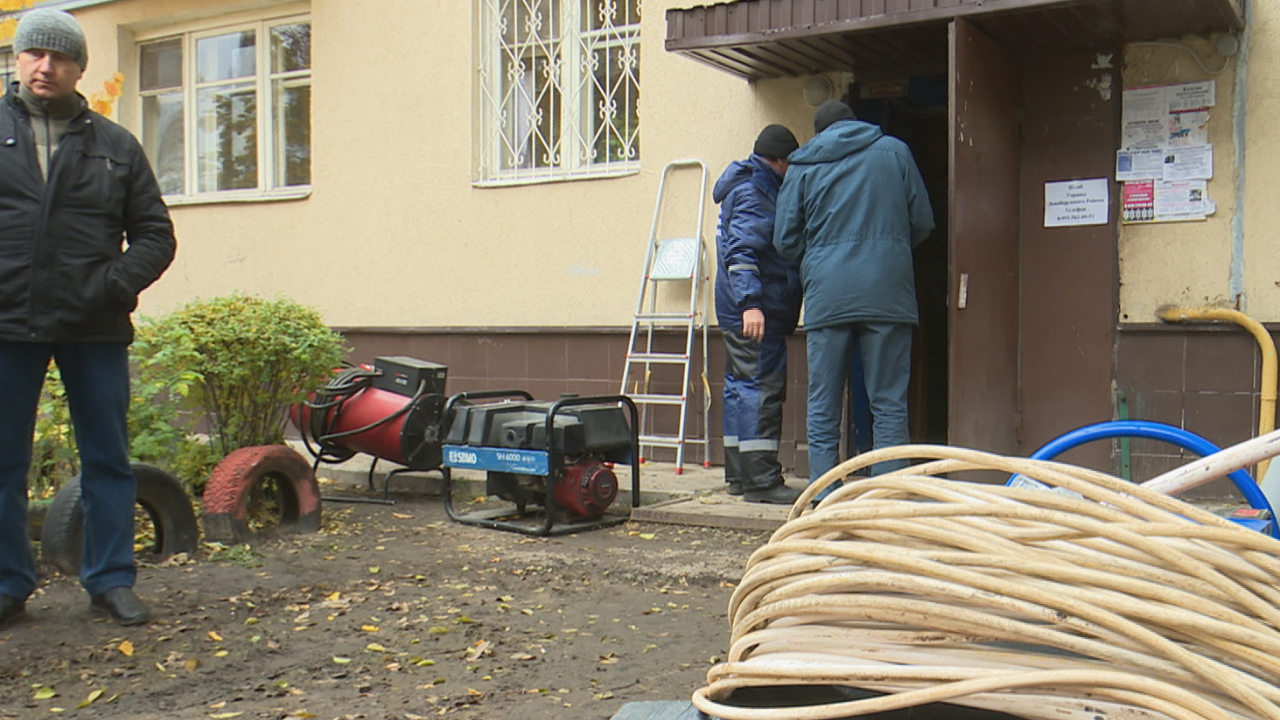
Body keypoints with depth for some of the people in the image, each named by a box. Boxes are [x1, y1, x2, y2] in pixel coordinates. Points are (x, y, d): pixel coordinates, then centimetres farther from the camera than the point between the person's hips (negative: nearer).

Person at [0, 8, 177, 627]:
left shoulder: (115, 146, 10)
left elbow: (155, 233, 9)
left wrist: (118, 284, -8)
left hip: (95, 328, 1)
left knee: (108, 459, 6)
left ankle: (111, 580, 17)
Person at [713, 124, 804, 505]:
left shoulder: (748, 186, 22)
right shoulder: (754, 193, -11)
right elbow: (740, 251, -22)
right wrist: (750, 303, -30)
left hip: (739, 312, 11)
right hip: (757, 312, -11)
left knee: (740, 388, 11)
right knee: (761, 389, -11)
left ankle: (739, 474, 17)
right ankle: (760, 479, -10)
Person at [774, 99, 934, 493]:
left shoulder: (803, 166, 9)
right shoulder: (894, 151, 9)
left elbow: (785, 241, 8)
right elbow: (922, 222, 9)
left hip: (826, 297, 1)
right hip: (887, 293, 0)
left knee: (823, 406, 6)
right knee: (889, 403, 4)